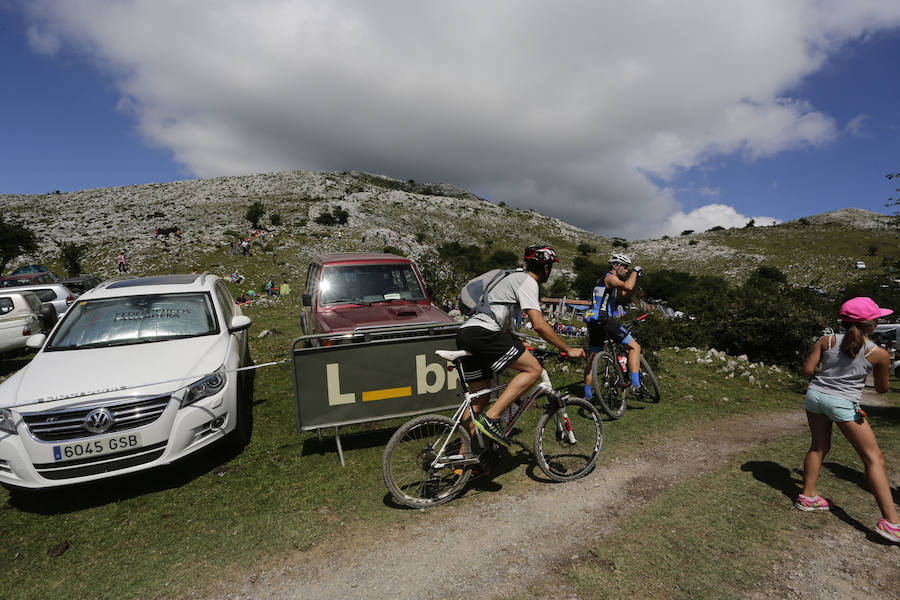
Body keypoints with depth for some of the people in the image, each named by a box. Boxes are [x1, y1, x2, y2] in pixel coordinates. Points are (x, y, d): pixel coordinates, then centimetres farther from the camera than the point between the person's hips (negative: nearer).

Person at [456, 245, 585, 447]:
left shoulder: (513, 277, 29)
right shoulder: (528, 282, -2)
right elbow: (539, 325, -12)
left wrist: (520, 348, 40)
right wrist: (568, 350, -3)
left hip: (465, 334, 10)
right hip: (482, 332, -10)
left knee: (480, 398, 15)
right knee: (534, 369, -7)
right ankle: (491, 418, -13)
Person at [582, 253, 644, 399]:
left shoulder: (603, 280, 26)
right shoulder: (610, 277, -5)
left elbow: (622, 296, 28)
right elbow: (628, 286, -24)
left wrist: (634, 278, 18)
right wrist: (635, 271, -6)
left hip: (592, 321, 10)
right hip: (603, 319, -10)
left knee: (593, 356, 16)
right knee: (634, 346, -6)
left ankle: (587, 394, 22)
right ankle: (635, 385, -15)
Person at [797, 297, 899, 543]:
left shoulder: (828, 340, 0)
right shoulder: (878, 353, -5)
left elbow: (807, 370, -1)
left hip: (815, 395, 4)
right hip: (844, 403, -4)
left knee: (819, 447, 17)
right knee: (874, 457, 5)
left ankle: (808, 496, 25)